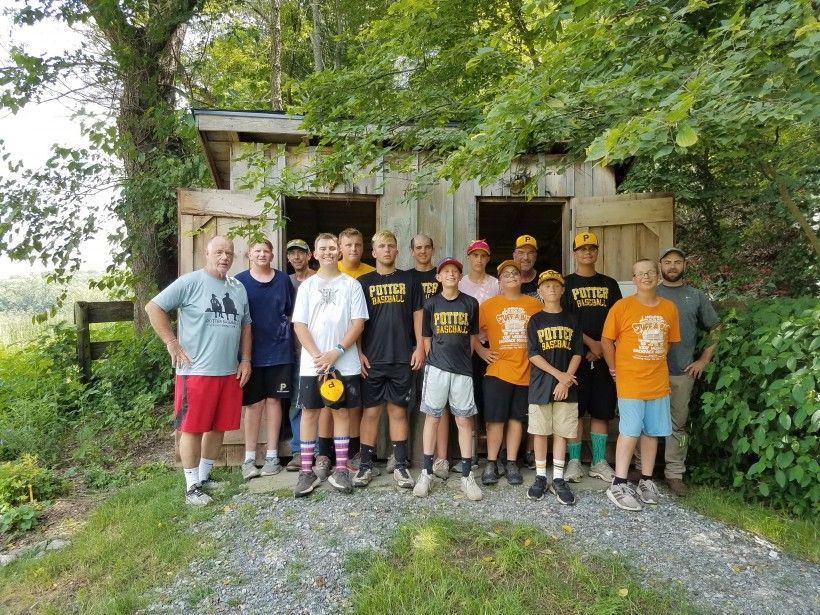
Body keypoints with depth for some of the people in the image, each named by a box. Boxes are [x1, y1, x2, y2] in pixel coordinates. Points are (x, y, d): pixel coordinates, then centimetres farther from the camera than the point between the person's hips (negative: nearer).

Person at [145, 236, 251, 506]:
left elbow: (245, 325, 18)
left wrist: (245, 360, 10)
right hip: (196, 371, -6)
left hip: (229, 372, 6)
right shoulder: (190, 282, -6)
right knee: (192, 428, 2)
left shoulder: (238, 288, 12)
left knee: (219, 427, 13)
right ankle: (192, 485, 15)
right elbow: (153, 307, -6)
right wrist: (171, 342, -10)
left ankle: (205, 476, 29)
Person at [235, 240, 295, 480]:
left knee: (273, 400, 6)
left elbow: (292, 312, 14)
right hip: (250, 351, -1)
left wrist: (285, 334, 5)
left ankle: (272, 456, 16)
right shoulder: (239, 281, 1)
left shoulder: (283, 279, 6)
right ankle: (249, 458, 14)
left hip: (278, 350, 1)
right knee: (253, 403, 4)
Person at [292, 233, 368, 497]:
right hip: (312, 363, 1)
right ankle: (307, 472, 15)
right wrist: (318, 356, -11)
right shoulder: (307, 285, 6)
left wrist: (335, 353, -12)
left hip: (344, 363, 0)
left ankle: (341, 470, 17)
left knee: (341, 411, 6)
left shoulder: (352, 284, 4)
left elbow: (358, 323, -2)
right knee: (309, 412, 4)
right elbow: (299, 325, 0)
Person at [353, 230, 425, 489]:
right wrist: (359, 352, -4)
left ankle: (400, 466, 15)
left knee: (398, 411, 6)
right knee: (371, 411, 5)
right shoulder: (364, 282, 6)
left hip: (402, 358, 1)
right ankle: (366, 465, 15)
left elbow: (417, 315, 8)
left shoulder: (408, 280, 8)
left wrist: (420, 347, -1)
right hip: (372, 359, 0)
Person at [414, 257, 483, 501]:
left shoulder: (470, 303, 5)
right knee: (432, 417, 4)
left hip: (463, 370, 1)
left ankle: (467, 476, 12)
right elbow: (426, 338, 8)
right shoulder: (431, 304, 4)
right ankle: (426, 473, 13)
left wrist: (463, 359, 10)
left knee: (464, 420, 4)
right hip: (436, 368, 0)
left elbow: (473, 336, 12)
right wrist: (435, 359, 6)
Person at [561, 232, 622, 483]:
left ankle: (599, 462, 18)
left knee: (601, 410, 7)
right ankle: (574, 461, 10)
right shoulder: (566, 283, 4)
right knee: (574, 409, 0)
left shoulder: (609, 284, 13)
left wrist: (603, 346, -6)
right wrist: (590, 343, -12)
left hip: (604, 356, 3)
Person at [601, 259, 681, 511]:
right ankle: (618, 485, 6)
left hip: (659, 383, 5)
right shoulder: (622, 306, -7)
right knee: (630, 432, -4)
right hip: (630, 383, -4)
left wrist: (654, 364, 10)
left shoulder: (669, 308, 5)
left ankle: (646, 481, 26)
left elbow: (669, 341, 17)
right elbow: (606, 341, -3)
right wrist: (615, 371, -2)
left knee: (652, 432, 11)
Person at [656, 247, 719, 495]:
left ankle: (675, 474, 18)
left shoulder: (696, 296, 8)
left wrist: (703, 360, 6)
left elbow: (715, 330, 14)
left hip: (683, 372, 1)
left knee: (678, 424, 8)